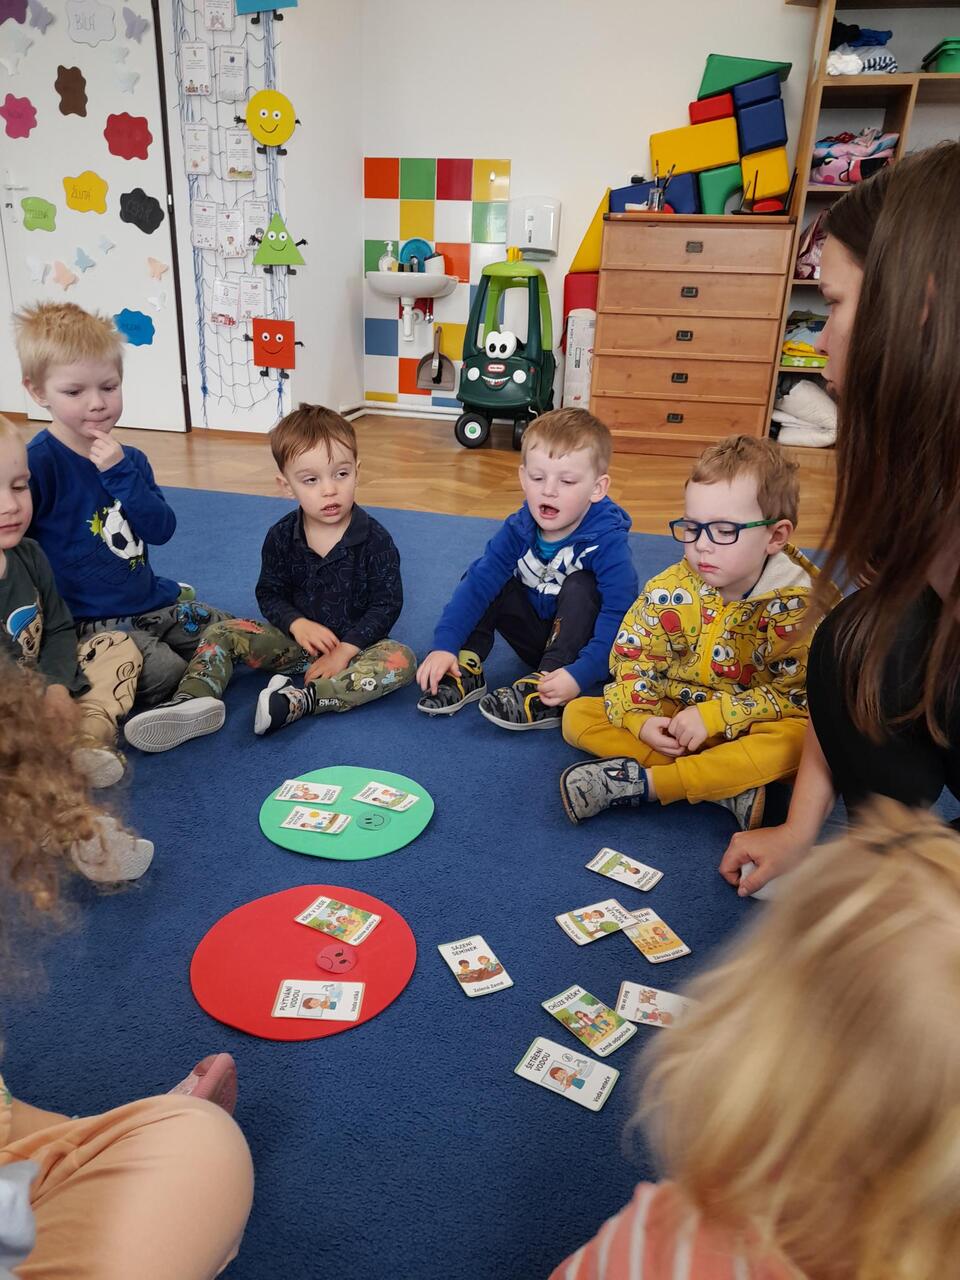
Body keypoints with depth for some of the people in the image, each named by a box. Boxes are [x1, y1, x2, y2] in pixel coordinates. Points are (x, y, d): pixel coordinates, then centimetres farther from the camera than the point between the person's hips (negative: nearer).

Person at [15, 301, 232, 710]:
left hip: (152, 601, 7)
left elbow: (162, 530, -6)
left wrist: (121, 472, -18)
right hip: (87, 623, -6)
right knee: (164, 673, -26)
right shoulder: (37, 464, -15)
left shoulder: (129, 460, 6)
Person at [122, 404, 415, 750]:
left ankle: (298, 700, -40)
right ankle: (195, 700, -35)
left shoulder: (375, 539, -13)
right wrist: (297, 624, -20)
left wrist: (345, 650, -22)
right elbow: (270, 593, 2)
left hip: (354, 643, -3)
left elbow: (387, 604, -13)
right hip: (297, 639, 3)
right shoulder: (281, 536, -4)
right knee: (222, 633, -10)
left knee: (401, 659, -32)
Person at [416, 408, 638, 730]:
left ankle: (542, 697, -33)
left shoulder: (608, 540, -26)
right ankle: (466, 668, -14)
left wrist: (580, 674, -47)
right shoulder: (519, 529, -14)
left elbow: (618, 615, -34)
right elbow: (477, 582, -21)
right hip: (536, 639, 4)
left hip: (579, 640, -4)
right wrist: (444, 645, -32)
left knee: (580, 585, -32)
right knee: (482, 578, -12)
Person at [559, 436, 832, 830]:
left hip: (742, 728, -3)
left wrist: (715, 715, -27)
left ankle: (637, 782, -33)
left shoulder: (801, 603, -17)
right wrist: (640, 718, -21)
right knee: (577, 715, -15)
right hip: (670, 716, 3)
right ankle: (729, 786, -26)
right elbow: (631, 656, -3)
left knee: (796, 739, -35)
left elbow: (796, 694, -17)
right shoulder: (669, 590, -11)